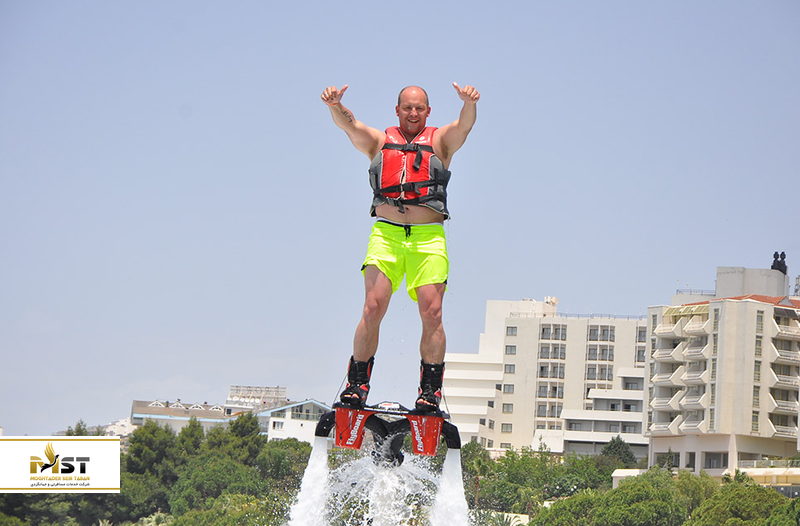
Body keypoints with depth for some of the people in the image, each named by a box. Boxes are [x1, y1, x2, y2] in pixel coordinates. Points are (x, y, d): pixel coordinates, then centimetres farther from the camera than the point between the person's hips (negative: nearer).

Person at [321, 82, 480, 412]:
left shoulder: (439, 141, 14)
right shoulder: (379, 141, 16)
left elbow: (464, 126, -6)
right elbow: (349, 125, -1)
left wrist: (469, 103, -30)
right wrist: (335, 106, -25)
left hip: (428, 238, 0)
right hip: (386, 234, 0)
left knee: (432, 313, -9)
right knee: (372, 308, -12)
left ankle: (430, 390, -2)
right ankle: (357, 384, -4)